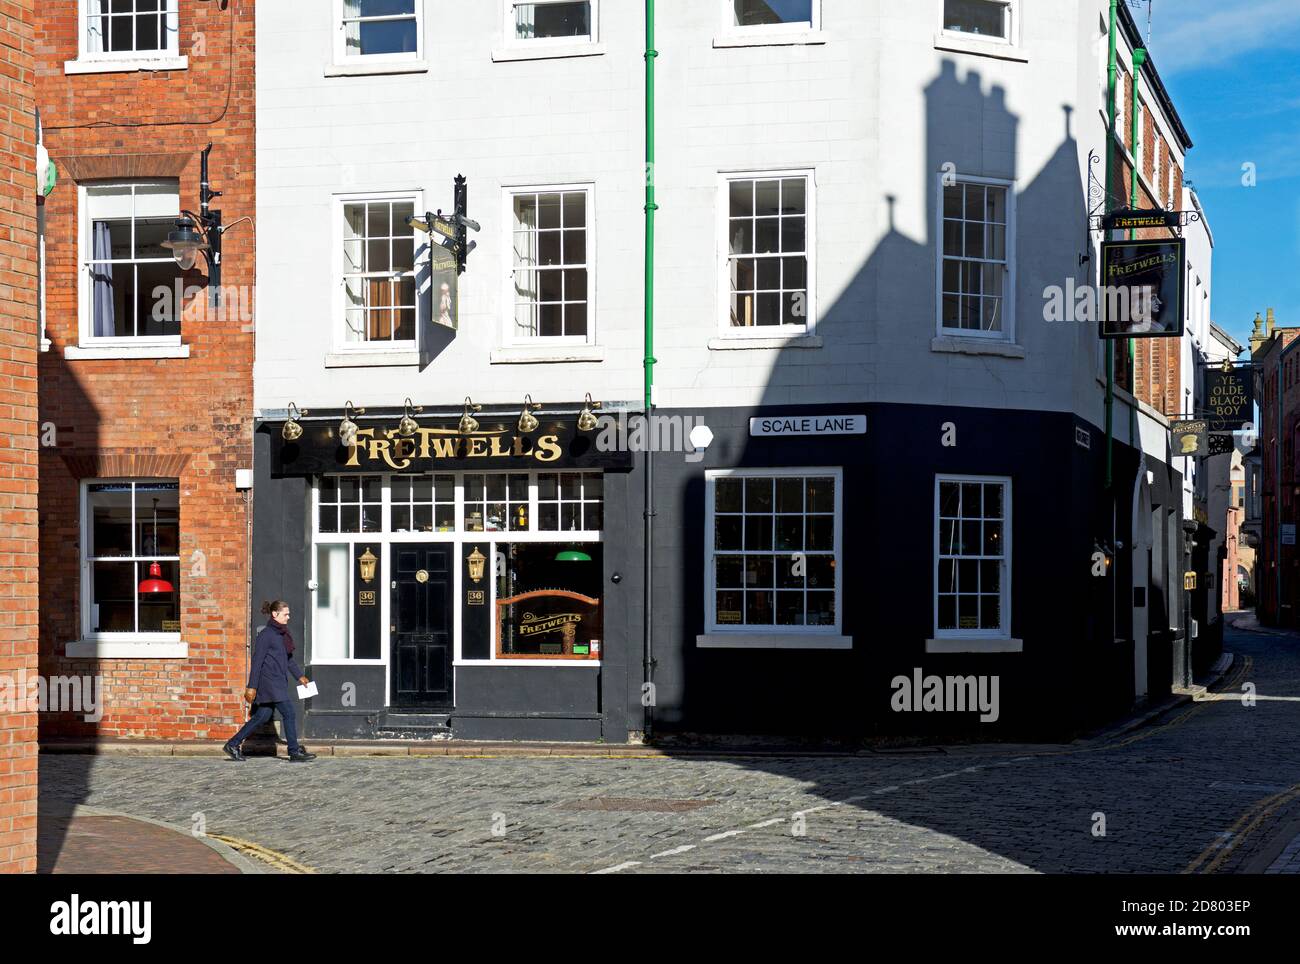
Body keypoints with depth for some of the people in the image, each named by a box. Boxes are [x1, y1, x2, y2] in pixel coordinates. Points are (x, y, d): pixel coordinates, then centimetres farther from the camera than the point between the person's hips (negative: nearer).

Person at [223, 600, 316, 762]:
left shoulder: (282, 634, 15)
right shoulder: (265, 634, -12)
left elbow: (288, 658, 25)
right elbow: (256, 661, -14)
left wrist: (300, 675, 18)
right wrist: (252, 686, -16)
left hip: (278, 682, 9)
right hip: (269, 681, -9)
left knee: (262, 716, 10)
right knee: (289, 713, -7)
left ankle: (232, 744, 17)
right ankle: (295, 752, 0)